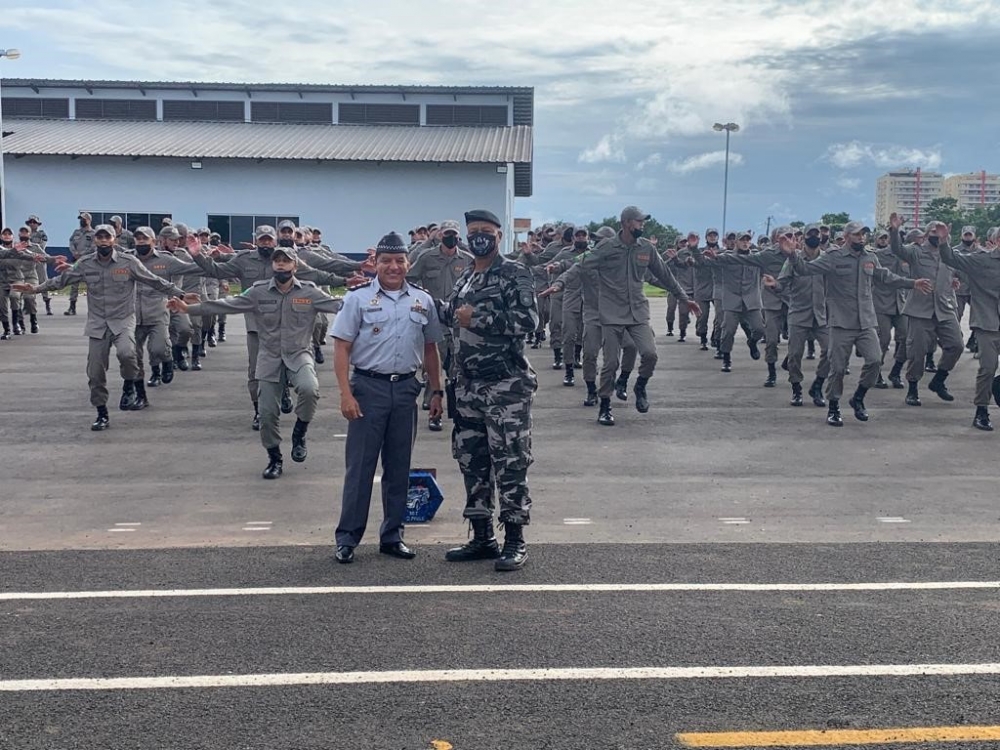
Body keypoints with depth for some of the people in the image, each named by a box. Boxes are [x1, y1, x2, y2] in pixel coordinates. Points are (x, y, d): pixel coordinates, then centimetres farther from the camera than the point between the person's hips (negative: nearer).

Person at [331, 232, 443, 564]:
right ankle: (347, 538, 6)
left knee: (398, 466, 10)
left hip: (406, 388, 4)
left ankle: (392, 536, 20)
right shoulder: (358, 298, -2)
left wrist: (436, 391, 11)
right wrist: (346, 394, -13)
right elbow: (342, 348, -5)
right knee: (360, 465, -1)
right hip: (368, 387, -3)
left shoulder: (422, 301, 8)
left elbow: (430, 349, 15)